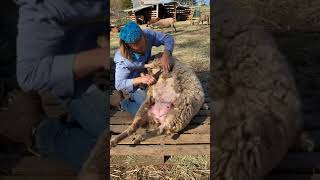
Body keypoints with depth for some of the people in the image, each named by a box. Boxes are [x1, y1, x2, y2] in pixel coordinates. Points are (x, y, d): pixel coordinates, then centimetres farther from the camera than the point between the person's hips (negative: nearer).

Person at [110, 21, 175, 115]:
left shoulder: (148, 35, -27)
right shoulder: (123, 59, -35)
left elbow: (168, 38, -18)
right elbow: (119, 84, -30)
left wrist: (165, 55, -38)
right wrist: (140, 79, -44)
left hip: (146, 75, 6)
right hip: (134, 82, -6)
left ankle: (134, 98, 23)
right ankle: (121, 101, 8)